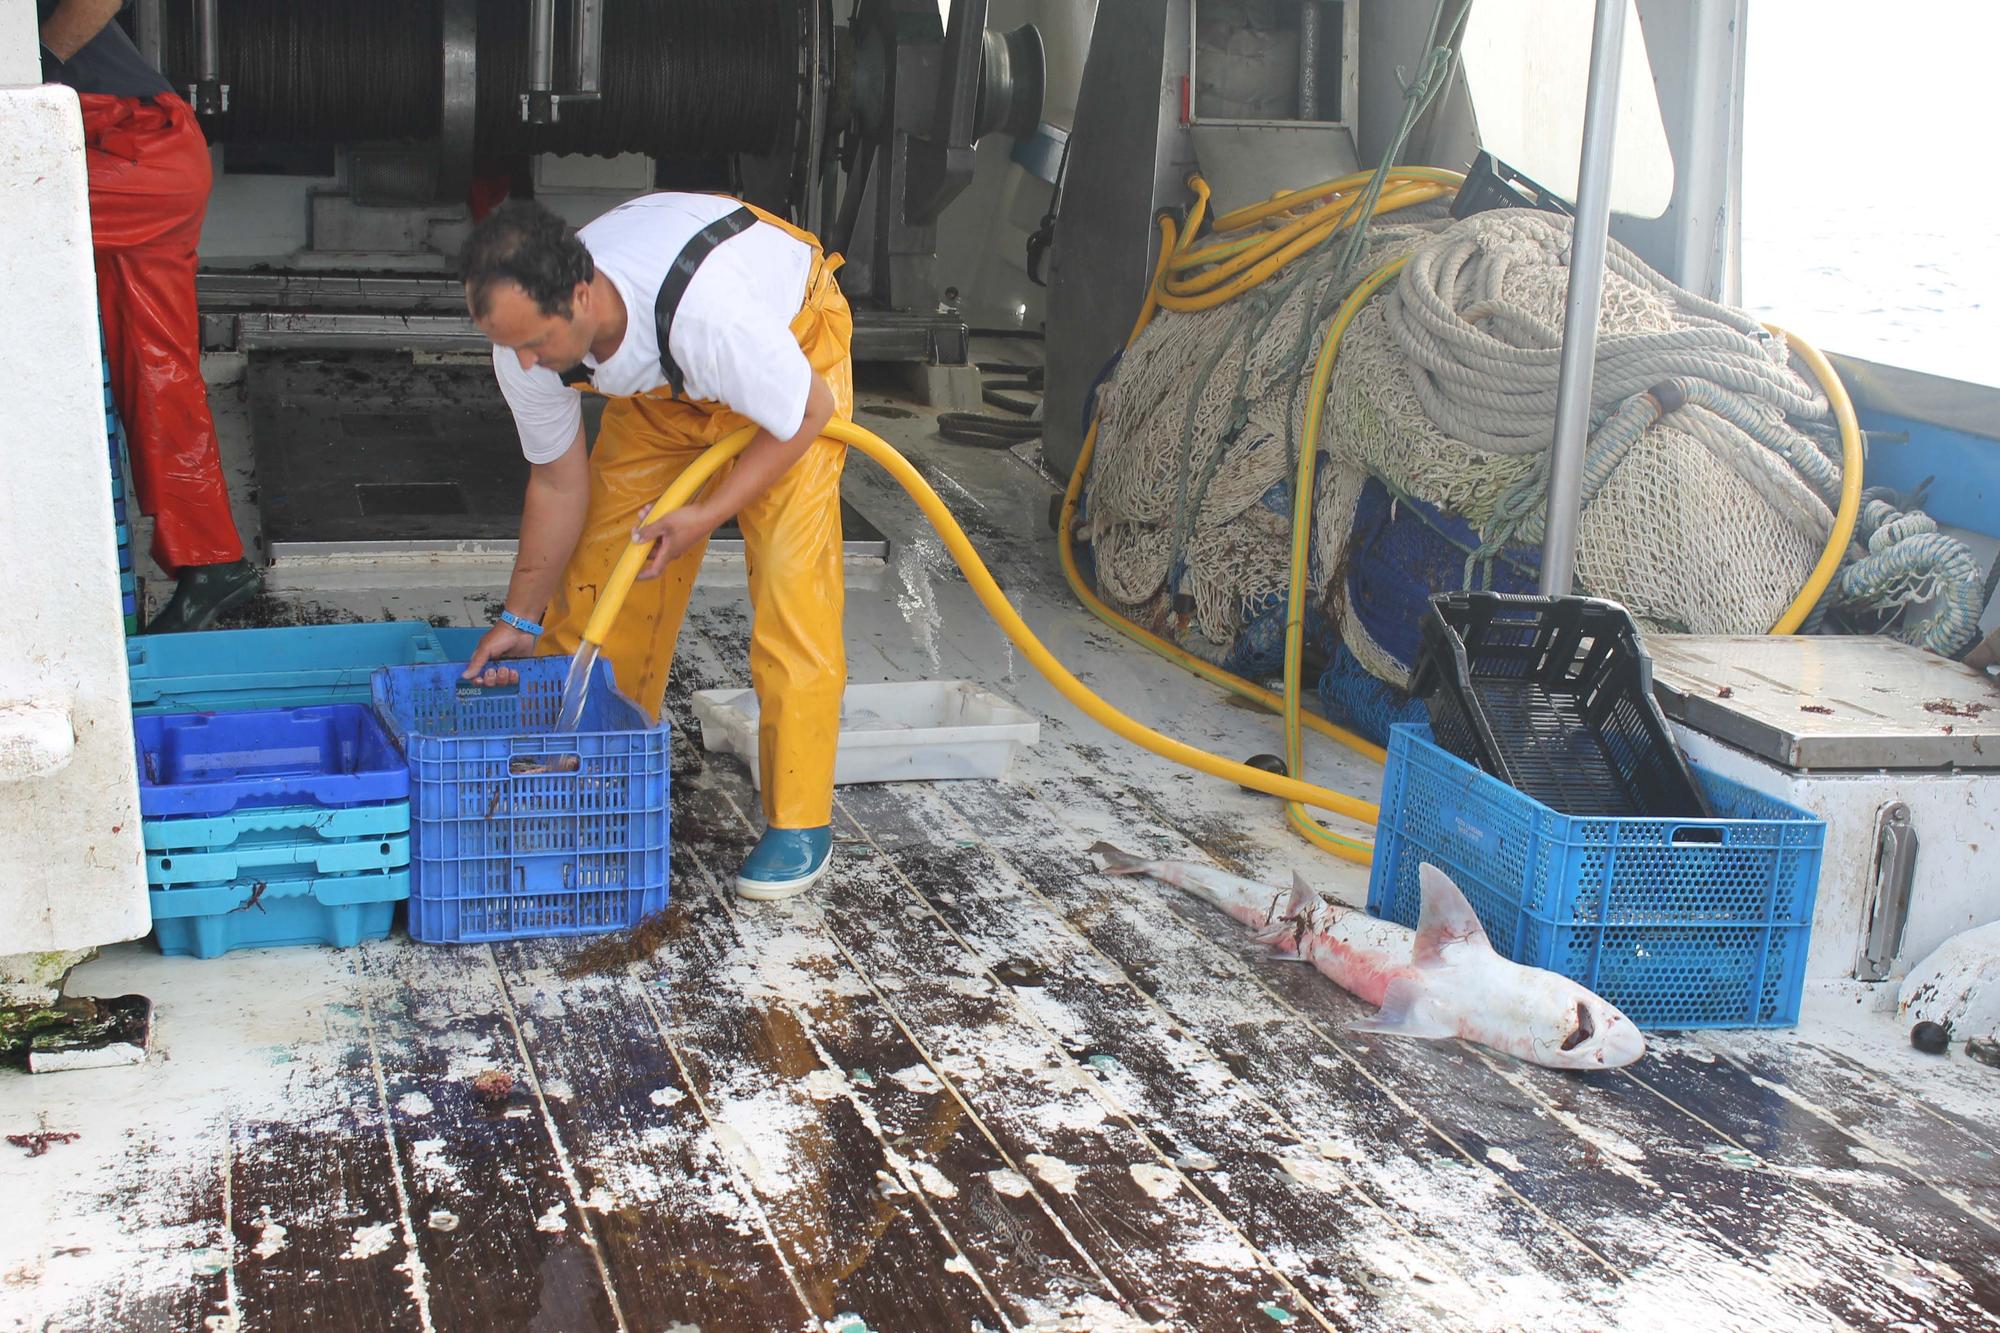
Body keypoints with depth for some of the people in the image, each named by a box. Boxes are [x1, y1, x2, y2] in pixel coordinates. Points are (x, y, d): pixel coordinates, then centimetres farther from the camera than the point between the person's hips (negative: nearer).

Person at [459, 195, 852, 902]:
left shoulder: (706, 312, -45)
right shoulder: (523, 342, -26)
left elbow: (808, 411, -25)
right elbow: (558, 481, -8)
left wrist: (708, 514, -26)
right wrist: (520, 619, -2)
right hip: (659, 389, 5)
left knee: (791, 591, -15)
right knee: (600, 572, -2)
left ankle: (800, 824, -3)